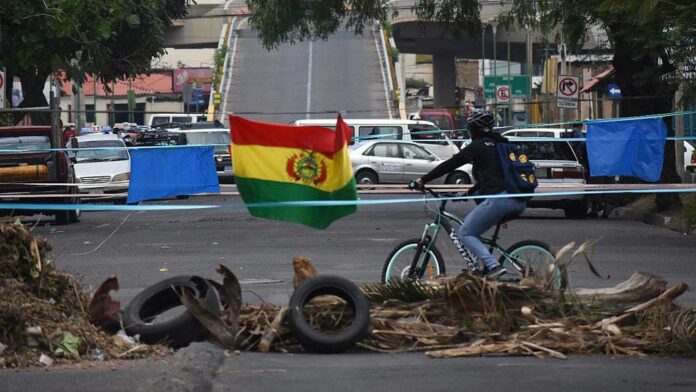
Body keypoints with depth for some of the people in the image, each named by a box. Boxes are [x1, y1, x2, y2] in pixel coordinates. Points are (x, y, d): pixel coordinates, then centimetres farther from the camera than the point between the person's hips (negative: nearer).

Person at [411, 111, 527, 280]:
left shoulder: (478, 145, 1)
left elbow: (450, 164, 1)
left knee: (465, 233, 0)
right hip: (520, 203, 9)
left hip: (500, 199, -9)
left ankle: (493, 267, -18)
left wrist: (422, 180, 5)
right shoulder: (500, 143, 25)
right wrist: (468, 192, 40)